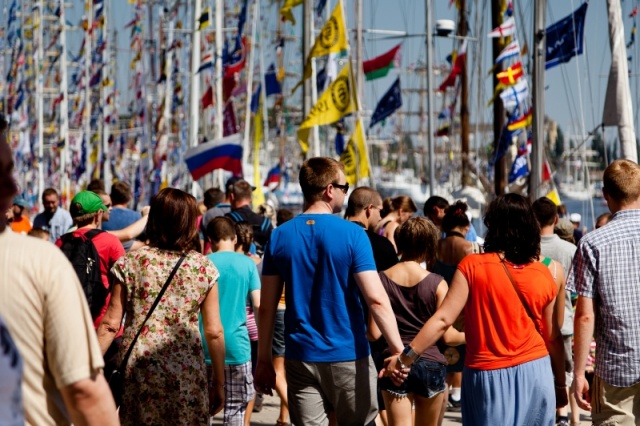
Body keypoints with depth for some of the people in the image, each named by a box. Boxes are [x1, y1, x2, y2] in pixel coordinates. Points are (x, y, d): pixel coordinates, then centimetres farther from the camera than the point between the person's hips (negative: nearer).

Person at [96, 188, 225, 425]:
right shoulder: (204, 267, 1)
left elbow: (110, 325, -2)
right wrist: (219, 384, 8)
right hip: (187, 373, 0)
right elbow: (214, 332, 0)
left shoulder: (130, 262, 1)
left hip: (138, 370, 0)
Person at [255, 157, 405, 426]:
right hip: (347, 356, -3)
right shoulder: (352, 234, -9)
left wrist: (264, 361, 9)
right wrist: (399, 351, -13)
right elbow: (377, 300, -16)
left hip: (300, 359, 3)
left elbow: (267, 307, 3)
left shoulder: (279, 237, 2)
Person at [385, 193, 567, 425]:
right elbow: (553, 337, 5)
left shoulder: (473, 266, -8)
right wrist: (560, 383, 16)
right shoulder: (543, 274, -1)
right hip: (535, 372, 2)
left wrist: (406, 357, -7)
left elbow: (443, 320, -13)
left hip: (488, 376, -2)